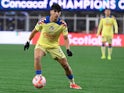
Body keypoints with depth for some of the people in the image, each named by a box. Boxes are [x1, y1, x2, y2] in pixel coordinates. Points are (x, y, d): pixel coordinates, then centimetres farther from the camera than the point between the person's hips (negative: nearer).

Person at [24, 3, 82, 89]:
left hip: (54, 46, 2)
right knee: (37, 58, -32)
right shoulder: (43, 21, -20)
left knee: (65, 65, 1)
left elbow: (66, 38, -11)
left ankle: (72, 83, 24)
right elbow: (34, 31, -2)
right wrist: (28, 42, 3)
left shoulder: (63, 24, -18)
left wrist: (68, 49, -25)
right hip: (42, 44, -2)